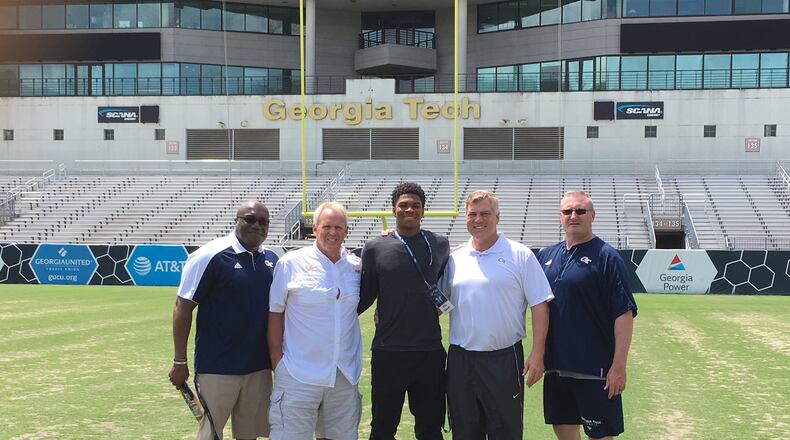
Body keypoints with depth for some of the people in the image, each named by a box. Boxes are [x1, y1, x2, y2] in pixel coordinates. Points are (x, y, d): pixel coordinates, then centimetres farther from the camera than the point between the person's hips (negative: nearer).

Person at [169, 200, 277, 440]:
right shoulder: (211, 256, -10)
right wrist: (180, 362, -10)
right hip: (217, 368, -5)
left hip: (259, 368, 5)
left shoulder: (271, 259, 8)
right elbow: (183, 307, -9)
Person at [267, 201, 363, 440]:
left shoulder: (356, 266, 7)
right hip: (300, 375, -4)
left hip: (345, 376, 4)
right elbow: (275, 313, 0)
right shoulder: (291, 263, -3)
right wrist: (277, 361, -4)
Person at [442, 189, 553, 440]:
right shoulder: (454, 259, 8)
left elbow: (539, 306, -4)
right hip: (461, 360, 3)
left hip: (504, 360, -3)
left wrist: (537, 354, -10)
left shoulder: (520, 255, -2)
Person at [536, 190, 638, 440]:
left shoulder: (606, 257, -8)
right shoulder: (546, 256, 9)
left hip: (595, 369, -5)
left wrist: (619, 365, -15)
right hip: (555, 365, 6)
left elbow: (624, 314, -12)